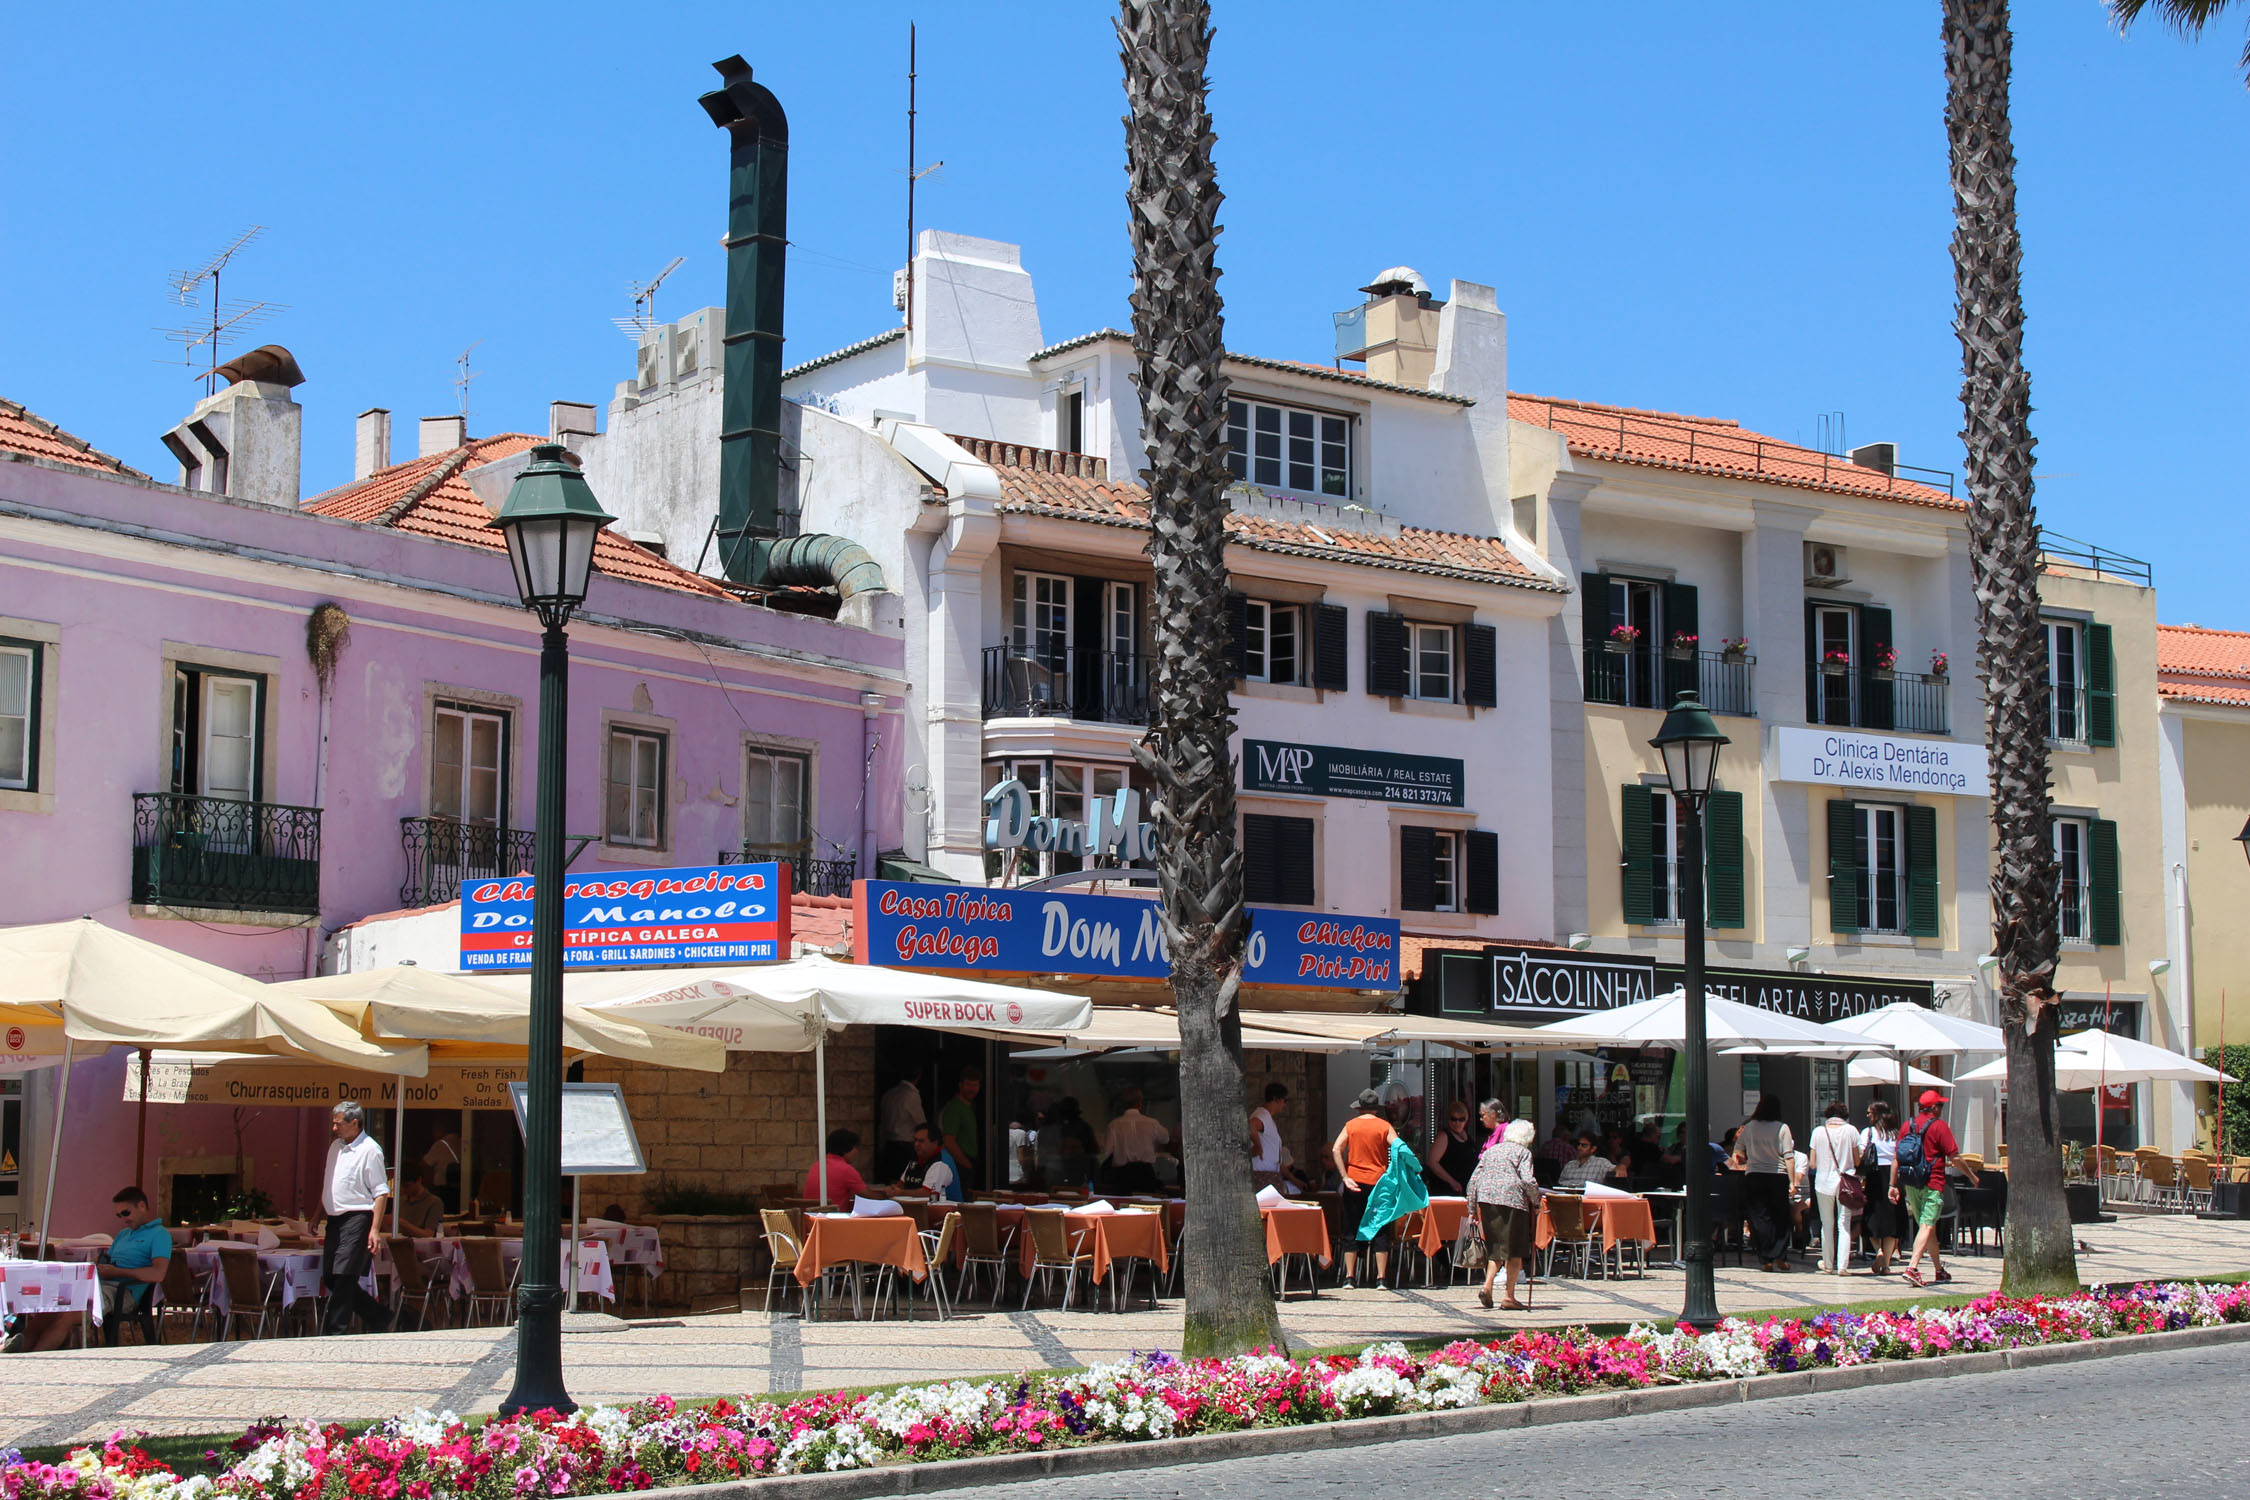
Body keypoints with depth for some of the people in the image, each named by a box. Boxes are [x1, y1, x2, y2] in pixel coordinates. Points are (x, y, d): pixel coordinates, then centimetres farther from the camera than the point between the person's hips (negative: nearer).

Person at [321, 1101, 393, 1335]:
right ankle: (380, 1318, 19)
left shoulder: (370, 1149, -9)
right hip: (335, 1219, 9)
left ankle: (334, 1333, -5)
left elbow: (381, 1192, -12)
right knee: (330, 1278, 8)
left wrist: (375, 1229, -18)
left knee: (343, 1278, -9)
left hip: (357, 1218, -9)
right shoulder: (336, 1146, 14)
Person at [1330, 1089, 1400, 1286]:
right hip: (1378, 1182, -1)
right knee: (1381, 1230, 3)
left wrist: (1345, 1177, -8)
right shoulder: (1384, 1126, 0)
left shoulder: (1350, 1125, 5)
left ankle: (1350, 1276, 4)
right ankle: (1381, 1277, -1)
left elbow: (1336, 1149, -6)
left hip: (1355, 1183, 1)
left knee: (1353, 1230, 6)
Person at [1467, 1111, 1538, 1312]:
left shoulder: (1492, 1150, 21)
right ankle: (1508, 1295, 1)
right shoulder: (1523, 1152, 6)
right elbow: (1528, 1180, -9)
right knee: (1514, 1249, 4)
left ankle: (1487, 1286, -5)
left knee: (1495, 1247, 13)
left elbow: (1474, 1179, 16)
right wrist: (1536, 1202, 5)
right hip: (1511, 1199, -5)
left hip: (1485, 1199, 5)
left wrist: (1472, 1209, 19)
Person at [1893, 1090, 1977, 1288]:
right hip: (1932, 1183, -6)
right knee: (1927, 1226, -10)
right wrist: (1972, 1176, 5)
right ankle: (1912, 1267, -26)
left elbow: (1895, 1158, 8)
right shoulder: (1939, 1126, -6)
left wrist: (1893, 1185, 10)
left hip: (1910, 1184, 6)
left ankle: (1939, 1270, 28)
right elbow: (1954, 1157, -7)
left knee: (1926, 1225, 17)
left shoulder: (1908, 1126, 10)